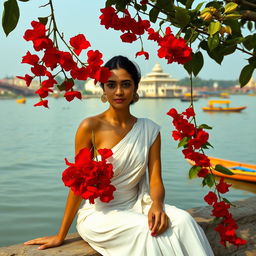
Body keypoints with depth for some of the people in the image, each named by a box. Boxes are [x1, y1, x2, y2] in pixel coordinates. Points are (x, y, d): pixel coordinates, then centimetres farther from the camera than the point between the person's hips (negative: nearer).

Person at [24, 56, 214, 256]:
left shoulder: (149, 130, 3)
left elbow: (155, 180, -1)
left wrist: (157, 205, -25)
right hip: (98, 213, -3)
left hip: (135, 207, 4)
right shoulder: (90, 127, -10)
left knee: (183, 221, -25)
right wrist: (60, 236, -4)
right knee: (146, 231, -31)